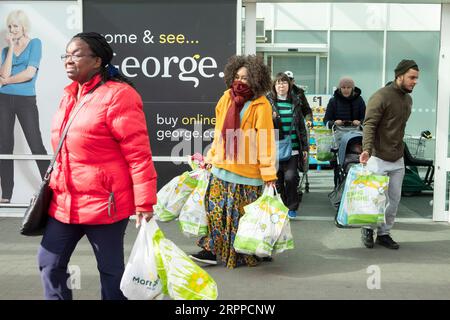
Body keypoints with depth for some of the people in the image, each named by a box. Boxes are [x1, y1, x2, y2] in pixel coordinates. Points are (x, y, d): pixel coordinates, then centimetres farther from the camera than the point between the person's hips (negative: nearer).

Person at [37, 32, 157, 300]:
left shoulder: (118, 95, -15)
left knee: (110, 270, 8)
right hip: (65, 202, 8)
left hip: (104, 203, -8)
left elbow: (139, 154, -17)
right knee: (49, 262, 14)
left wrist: (145, 204, -18)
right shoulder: (70, 94, 11)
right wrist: (57, 183, 22)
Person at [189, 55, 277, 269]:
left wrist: (269, 174, -15)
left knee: (244, 214, 5)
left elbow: (266, 141, -12)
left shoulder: (260, 106, -10)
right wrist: (211, 157, 16)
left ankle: (245, 254, 21)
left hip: (248, 170, -5)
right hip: (222, 167, 5)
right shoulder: (227, 98, 6)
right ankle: (213, 249, 21)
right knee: (216, 209, 8)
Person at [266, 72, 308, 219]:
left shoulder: (295, 102, 10)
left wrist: (305, 147, 12)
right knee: (277, 178, 4)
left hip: (292, 148, 1)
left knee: (291, 177, -10)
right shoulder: (268, 102, 2)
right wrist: (271, 118, -16)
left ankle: (292, 207, 9)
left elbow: (301, 126, 14)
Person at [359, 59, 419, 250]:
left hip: (398, 161, 7)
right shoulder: (381, 96, -13)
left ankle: (384, 233, 22)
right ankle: (368, 229, 24)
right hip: (378, 159, -7)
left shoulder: (408, 100, 12)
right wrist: (367, 148, -34)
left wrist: (399, 150, 14)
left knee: (394, 199, 10)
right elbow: (369, 124, -21)